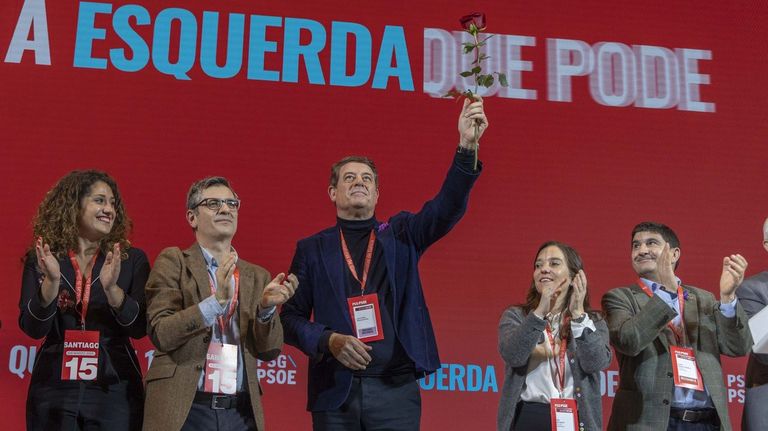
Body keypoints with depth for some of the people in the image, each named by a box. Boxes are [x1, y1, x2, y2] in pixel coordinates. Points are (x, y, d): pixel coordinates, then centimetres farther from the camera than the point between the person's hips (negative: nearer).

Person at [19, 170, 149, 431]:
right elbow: (32, 328, -4)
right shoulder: (41, 259, 3)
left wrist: (111, 288, -21)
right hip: (54, 390, 0)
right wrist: (51, 281, -18)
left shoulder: (132, 260, 2)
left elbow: (140, 328, -6)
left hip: (114, 390, 0)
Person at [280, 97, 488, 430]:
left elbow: (447, 208, -5)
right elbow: (291, 318, 8)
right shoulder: (312, 249, 10)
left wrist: (467, 146, -19)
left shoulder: (400, 236, 11)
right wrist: (329, 340, -11)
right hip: (335, 392, 0)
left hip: (395, 390, 0)